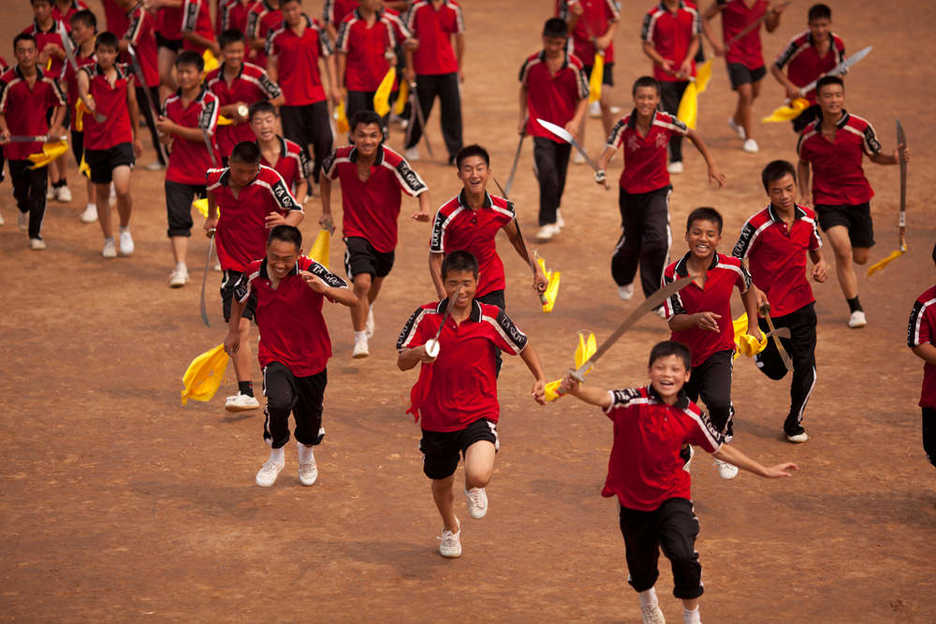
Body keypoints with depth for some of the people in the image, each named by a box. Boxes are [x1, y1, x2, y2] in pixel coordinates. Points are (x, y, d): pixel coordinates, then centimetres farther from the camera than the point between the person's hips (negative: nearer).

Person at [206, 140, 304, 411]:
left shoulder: (270, 180, -16)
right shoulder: (216, 179, -5)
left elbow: (297, 212, -13)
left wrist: (286, 222, -34)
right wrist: (211, 217, 32)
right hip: (235, 265, 1)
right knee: (239, 327, -14)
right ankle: (245, 392, -16)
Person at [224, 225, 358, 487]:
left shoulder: (310, 271, -21)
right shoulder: (255, 273, -12)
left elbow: (351, 299, -29)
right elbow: (239, 295, 12)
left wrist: (323, 289, -47)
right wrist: (233, 331, 20)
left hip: (311, 357, 0)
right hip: (275, 355, 0)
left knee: (310, 417, 17)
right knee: (279, 402, -29)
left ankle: (306, 453, 54)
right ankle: (276, 456, -1)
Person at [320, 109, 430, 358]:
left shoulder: (393, 163, -24)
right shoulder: (341, 158, -15)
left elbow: (421, 189, -27)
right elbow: (326, 176, 8)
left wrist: (424, 209, -49)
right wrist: (326, 212, 10)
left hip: (384, 233, 2)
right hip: (355, 232, -2)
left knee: (377, 279, 28)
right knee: (362, 282, -22)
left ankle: (368, 311, 61)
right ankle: (360, 340, -8)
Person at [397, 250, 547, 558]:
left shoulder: (492, 318, -8)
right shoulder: (426, 316, -6)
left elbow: (523, 346, 8)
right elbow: (402, 362, -8)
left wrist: (540, 378, -3)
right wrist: (418, 353, -30)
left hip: (478, 414, -2)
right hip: (436, 416, 2)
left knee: (479, 475, -28)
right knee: (441, 483, 21)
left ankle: (475, 488, 13)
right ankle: (450, 528, 56)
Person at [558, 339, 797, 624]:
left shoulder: (692, 417, -8)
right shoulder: (634, 402, -18)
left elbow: (720, 449, 6)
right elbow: (603, 398, -38)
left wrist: (764, 471, 11)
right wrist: (576, 390, -60)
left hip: (672, 496, 0)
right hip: (633, 499, 0)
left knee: (683, 555, -23)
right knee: (641, 568, 17)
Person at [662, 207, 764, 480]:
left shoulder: (731, 267, -15)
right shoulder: (673, 274, -18)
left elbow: (748, 288, 9)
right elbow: (673, 322, -19)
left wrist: (753, 326, 13)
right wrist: (696, 319, -38)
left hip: (719, 350, -1)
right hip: (683, 352, 1)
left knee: (718, 401, -27)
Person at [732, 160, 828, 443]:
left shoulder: (808, 218, -3)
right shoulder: (757, 225, -18)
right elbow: (735, 263, -9)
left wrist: (820, 264, -5)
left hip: (800, 303, 3)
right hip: (767, 305, -3)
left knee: (806, 368, -1)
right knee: (774, 370, 9)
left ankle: (794, 423, 22)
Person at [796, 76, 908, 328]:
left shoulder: (860, 127, -11)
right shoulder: (809, 135, -7)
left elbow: (875, 156, 3)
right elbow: (803, 163, 12)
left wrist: (894, 158, -17)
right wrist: (804, 194, 2)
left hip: (858, 198, 1)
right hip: (827, 201, -1)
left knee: (860, 258, 9)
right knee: (842, 249, -22)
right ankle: (855, 308, -9)